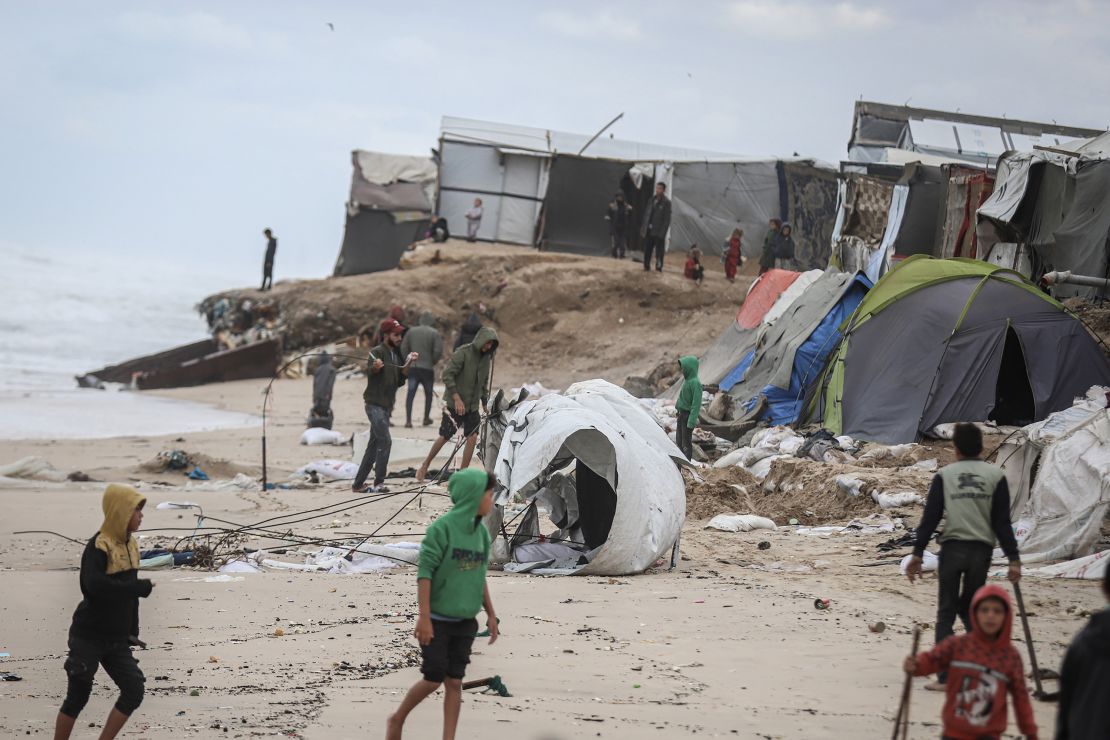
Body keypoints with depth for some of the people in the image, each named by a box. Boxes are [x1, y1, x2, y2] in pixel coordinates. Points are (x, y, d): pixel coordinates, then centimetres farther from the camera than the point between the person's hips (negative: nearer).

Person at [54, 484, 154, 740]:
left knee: (134, 690, -4)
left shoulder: (130, 545, 8)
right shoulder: (98, 546, -17)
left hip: (116, 640, 7)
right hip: (89, 636, -7)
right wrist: (140, 588, -28)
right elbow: (95, 585, -33)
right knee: (77, 697, -1)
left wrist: (132, 631, 16)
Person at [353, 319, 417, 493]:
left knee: (374, 446, 11)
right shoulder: (377, 352, -10)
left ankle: (358, 484, 16)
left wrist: (408, 364, 4)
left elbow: (399, 381, 16)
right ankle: (378, 483, -17)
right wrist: (375, 367, -48)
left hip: (386, 406, 9)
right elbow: (369, 372, -27)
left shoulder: (395, 354, 16)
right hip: (375, 404, -9)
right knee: (385, 441, -17)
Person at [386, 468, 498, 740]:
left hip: (465, 622, 5)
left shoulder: (481, 532, 5)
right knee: (434, 679, -3)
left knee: (454, 682, 3)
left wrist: (491, 615, 13)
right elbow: (424, 572, -15)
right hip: (437, 620, -5)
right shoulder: (442, 528, -14)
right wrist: (424, 618, -19)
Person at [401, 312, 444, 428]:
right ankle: (426, 418, 24)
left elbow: (403, 348, 4)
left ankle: (408, 420, -12)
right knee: (428, 393, 15)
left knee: (411, 394, -2)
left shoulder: (411, 331, 5)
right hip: (428, 368, -2)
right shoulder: (435, 333, -5)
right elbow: (438, 351, -11)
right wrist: (432, 362, 6)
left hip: (412, 367, 2)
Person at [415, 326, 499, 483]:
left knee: (472, 437, -6)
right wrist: (457, 398, -22)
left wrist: (485, 404, 15)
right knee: (444, 437, 0)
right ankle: (425, 465, 20)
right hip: (454, 404, -6)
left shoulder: (486, 357, 7)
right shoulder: (463, 352, -15)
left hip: (472, 405, 6)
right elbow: (447, 374, -19)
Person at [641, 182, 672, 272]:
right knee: (647, 250, 9)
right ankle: (646, 266, 17)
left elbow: (667, 219, -10)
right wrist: (643, 228, 9)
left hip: (658, 232, -6)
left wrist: (662, 233, -16)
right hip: (649, 230, 6)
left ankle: (659, 267, 5)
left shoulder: (666, 203, -7)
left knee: (659, 251, -1)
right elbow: (647, 214, 14)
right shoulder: (652, 200, 11)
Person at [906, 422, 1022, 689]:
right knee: (968, 607, 20)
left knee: (946, 612, 5)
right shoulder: (995, 475, 5)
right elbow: (1002, 521, 2)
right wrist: (1013, 559, 2)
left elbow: (930, 517, -1)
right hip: (981, 549, 1)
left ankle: (945, 677, -1)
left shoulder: (945, 475, 4)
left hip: (952, 547, -1)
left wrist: (917, 553, 1)